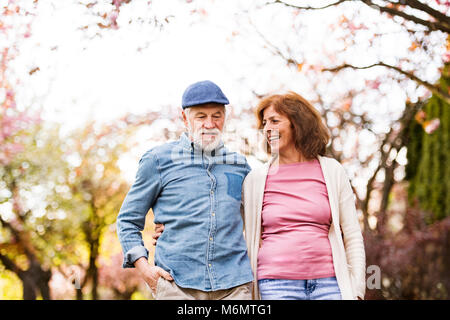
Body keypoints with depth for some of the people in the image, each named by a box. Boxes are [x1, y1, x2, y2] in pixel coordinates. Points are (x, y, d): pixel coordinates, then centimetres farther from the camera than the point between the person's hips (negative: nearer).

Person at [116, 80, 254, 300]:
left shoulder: (239, 165, 15)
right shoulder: (158, 160, 7)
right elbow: (128, 219, 11)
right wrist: (143, 266, -2)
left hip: (234, 285, 2)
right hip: (177, 284, -2)